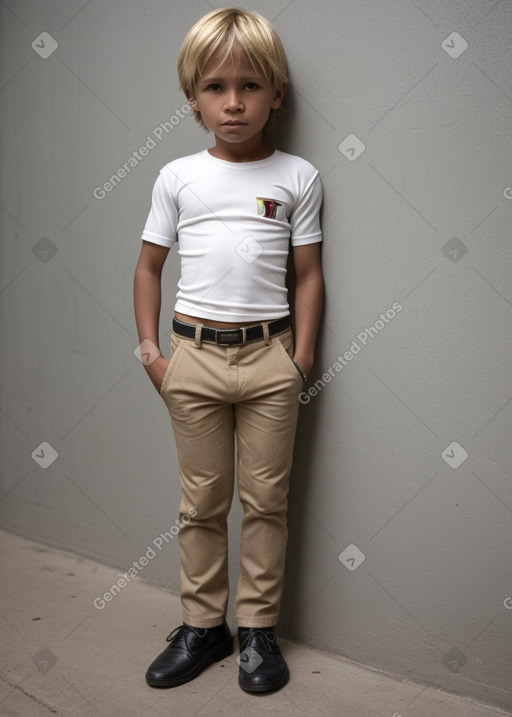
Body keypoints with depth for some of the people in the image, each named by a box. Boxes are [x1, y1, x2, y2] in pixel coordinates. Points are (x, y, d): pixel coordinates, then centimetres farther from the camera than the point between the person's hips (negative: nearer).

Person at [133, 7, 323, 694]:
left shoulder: (297, 176, 3)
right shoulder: (177, 177, 4)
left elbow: (308, 274, 4)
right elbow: (149, 267, 10)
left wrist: (302, 355, -2)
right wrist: (151, 350, 4)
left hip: (269, 355, -1)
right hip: (195, 354, 1)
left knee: (266, 500, 7)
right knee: (201, 502, 11)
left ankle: (258, 628, 23)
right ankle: (202, 624, 26)